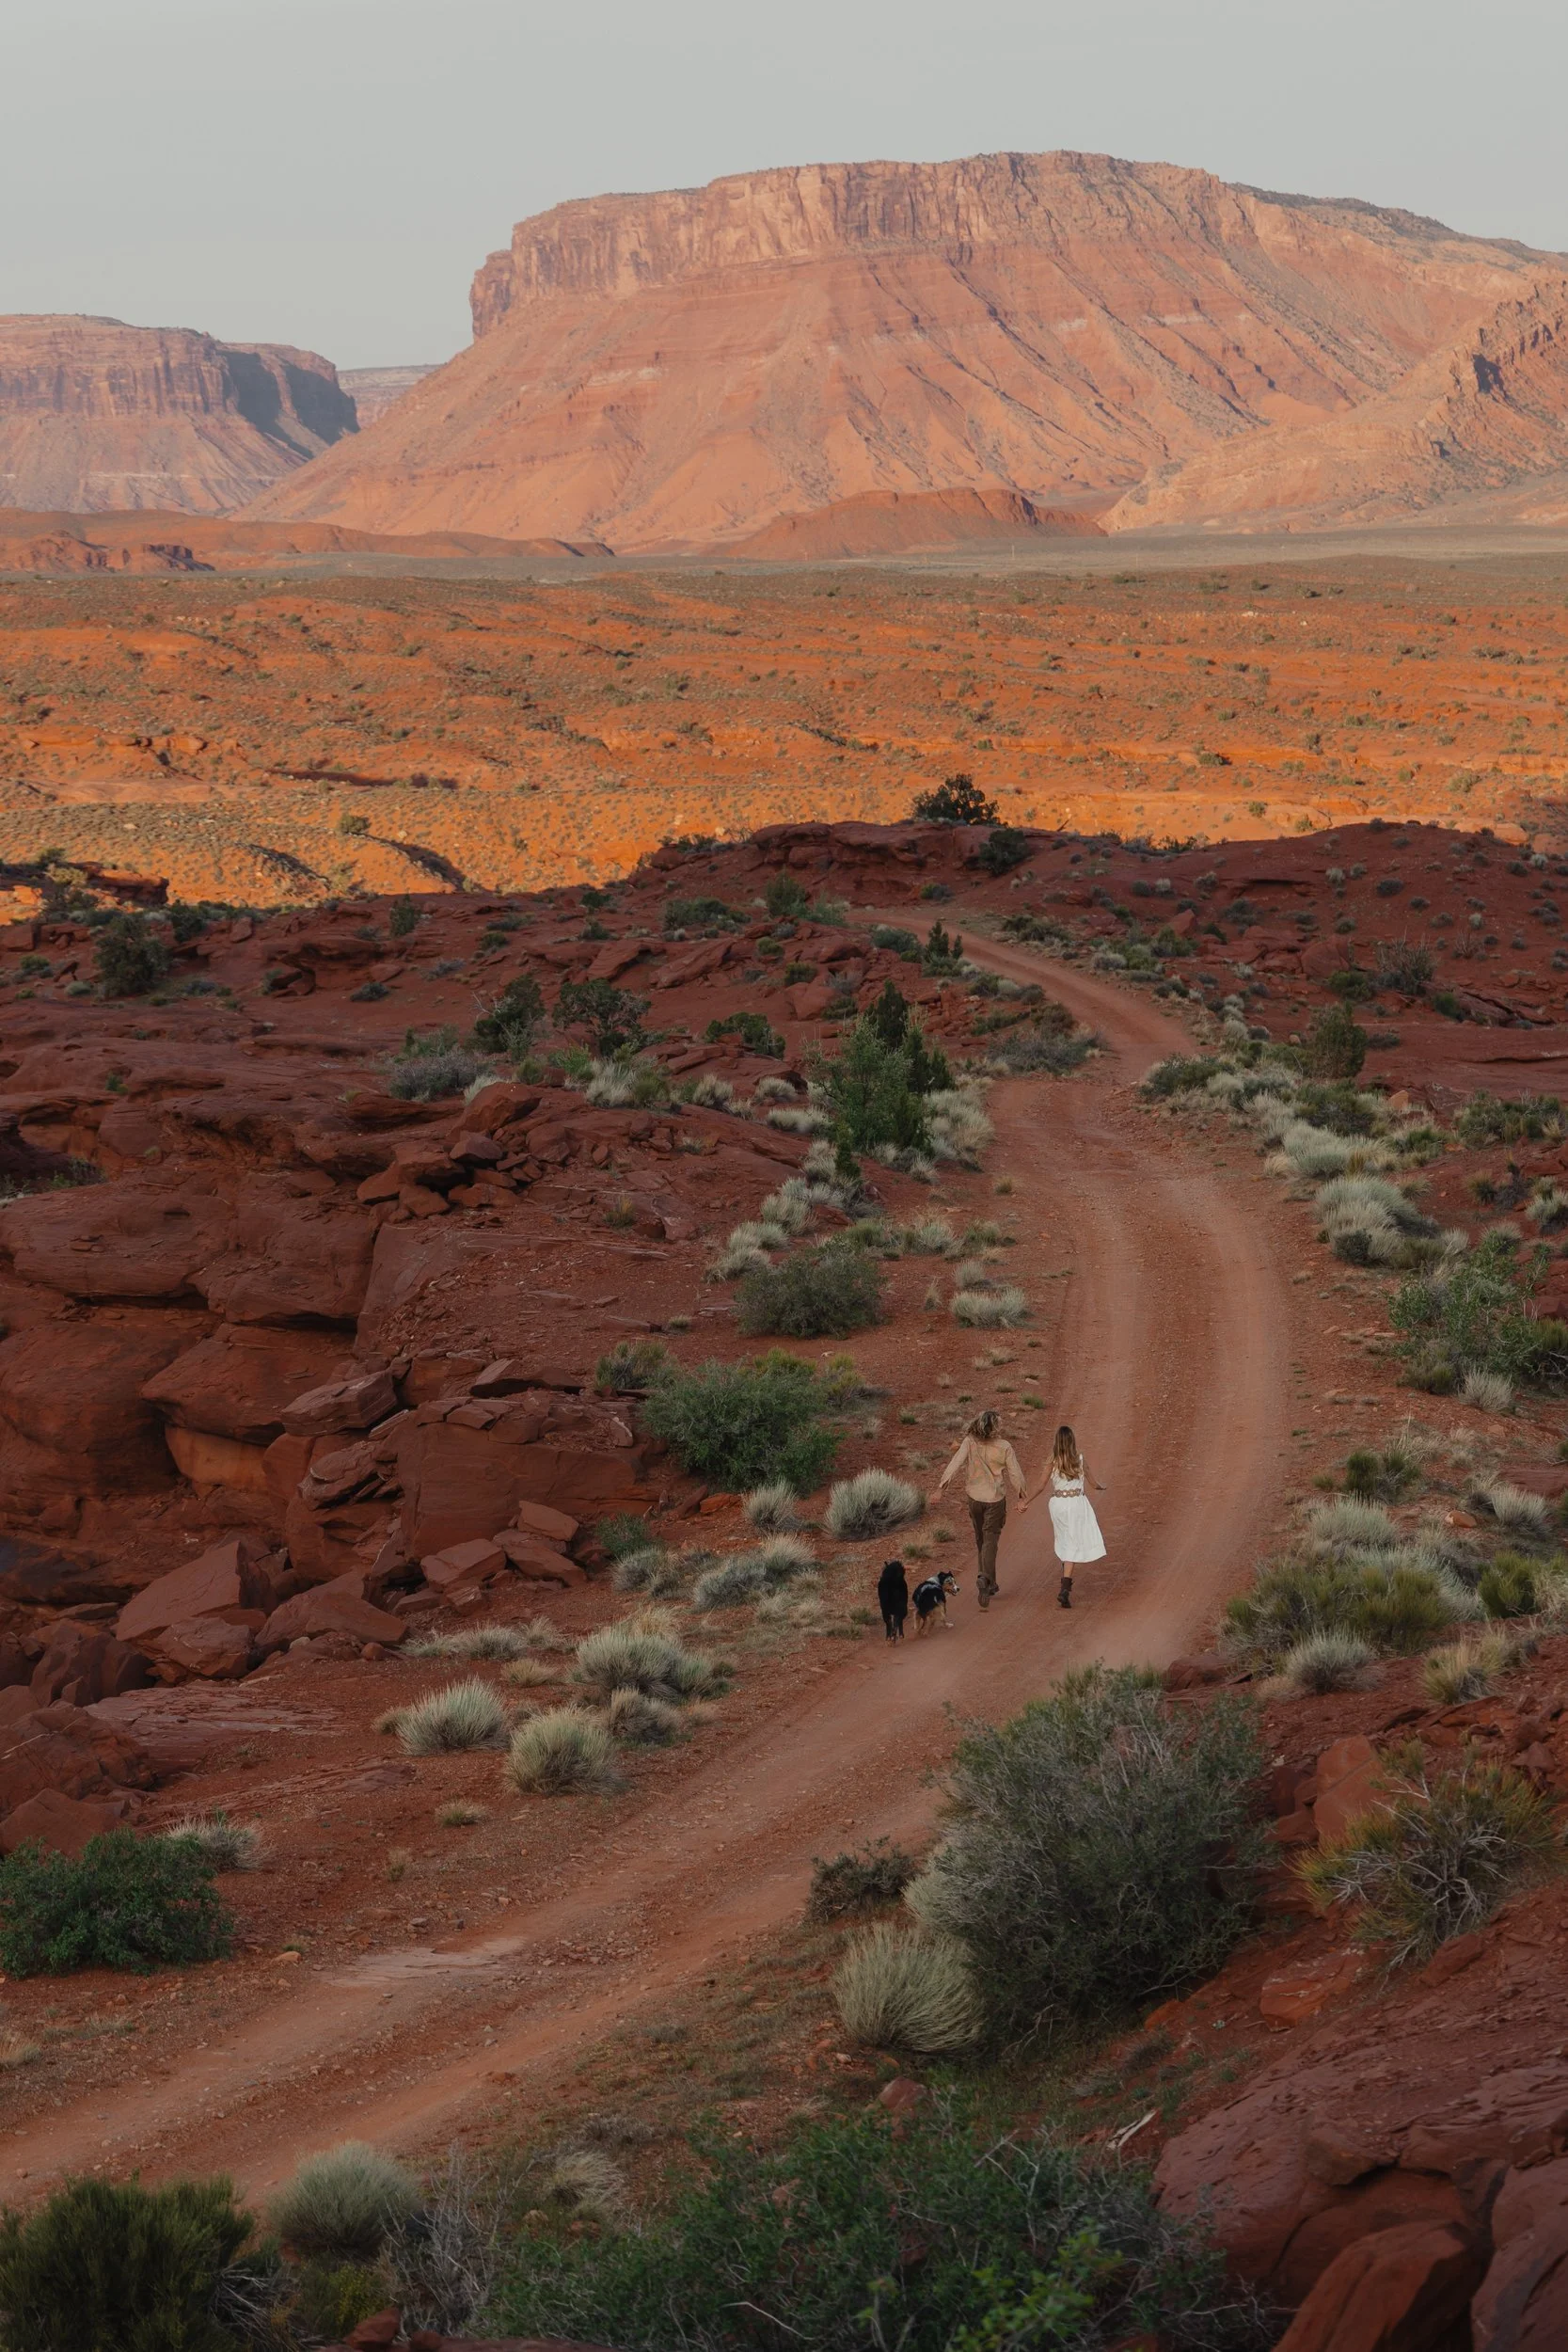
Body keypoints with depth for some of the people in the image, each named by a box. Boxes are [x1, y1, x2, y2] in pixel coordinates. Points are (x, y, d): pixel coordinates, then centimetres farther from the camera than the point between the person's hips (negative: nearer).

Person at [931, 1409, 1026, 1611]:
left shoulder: (970, 1442, -12)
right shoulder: (1004, 1447, -14)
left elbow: (955, 1464, -20)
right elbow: (1015, 1474, -7)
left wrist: (940, 1489, -21)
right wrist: (1021, 1496, 10)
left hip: (975, 1498, 3)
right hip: (996, 1499, -3)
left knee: (981, 1541, 19)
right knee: (990, 1541, -3)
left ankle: (989, 1583, 28)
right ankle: (985, 1578, -27)